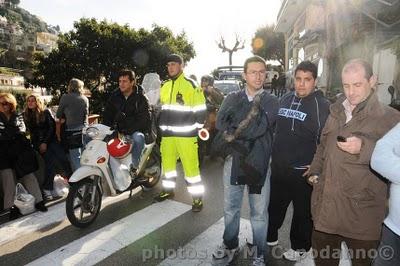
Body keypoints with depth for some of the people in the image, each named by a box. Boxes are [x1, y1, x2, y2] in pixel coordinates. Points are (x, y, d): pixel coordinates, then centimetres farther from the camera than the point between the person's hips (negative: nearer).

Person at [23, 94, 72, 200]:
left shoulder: (46, 112, 2)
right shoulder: (26, 115, 10)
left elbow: (52, 127, -3)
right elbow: (31, 132, 11)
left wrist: (45, 142, -10)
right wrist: (39, 144, 0)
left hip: (50, 139, 0)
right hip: (38, 142, 0)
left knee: (63, 158, -18)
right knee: (50, 161, -19)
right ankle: (47, 189, -11)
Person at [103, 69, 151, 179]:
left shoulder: (141, 98, -7)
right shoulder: (115, 96, 7)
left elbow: (144, 119, -17)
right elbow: (107, 114, 9)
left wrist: (127, 130, -26)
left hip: (136, 131, -5)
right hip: (119, 130, 5)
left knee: (138, 138, -39)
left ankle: (134, 167, -21)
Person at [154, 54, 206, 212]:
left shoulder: (191, 85, -5)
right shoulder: (165, 86, 15)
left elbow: (201, 110, -5)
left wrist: (196, 128, -6)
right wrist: (162, 126, 17)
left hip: (186, 135, -6)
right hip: (167, 134, 7)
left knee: (191, 166, -4)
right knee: (167, 163, 16)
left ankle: (197, 197, 9)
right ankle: (168, 189, 35)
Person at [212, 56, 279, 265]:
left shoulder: (271, 101, -2)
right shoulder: (233, 98, 5)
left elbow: (260, 129, -16)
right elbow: (220, 123, -9)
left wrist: (233, 133, -10)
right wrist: (238, 147, -18)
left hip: (259, 162, -2)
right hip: (233, 160, 3)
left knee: (259, 212, 11)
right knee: (230, 208, 18)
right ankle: (230, 245, 41)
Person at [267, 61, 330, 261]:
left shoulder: (322, 105, -10)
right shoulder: (285, 100, 6)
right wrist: (273, 155, 13)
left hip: (304, 171, -5)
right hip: (278, 167, 5)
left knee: (303, 211, 14)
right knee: (274, 206, 21)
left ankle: (300, 246, 36)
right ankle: (269, 236, 42)